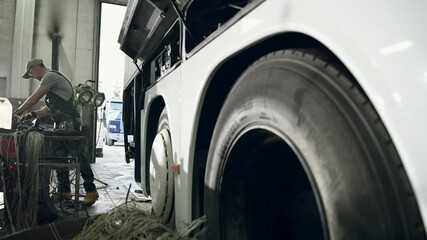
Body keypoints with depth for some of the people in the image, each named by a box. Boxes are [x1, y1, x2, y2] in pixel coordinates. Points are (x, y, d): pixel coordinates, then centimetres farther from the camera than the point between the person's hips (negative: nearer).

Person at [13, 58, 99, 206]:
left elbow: (33, 99, -7)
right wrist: (32, 114, 17)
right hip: (61, 123, 11)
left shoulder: (50, 76, -5)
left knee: (77, 154, -13)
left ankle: (91, 190, -12)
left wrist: (18, 111, 8)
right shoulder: (50, 79, 26)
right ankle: (64, 191, 15)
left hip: (69, 122, -11)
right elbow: (50, 108, 26)